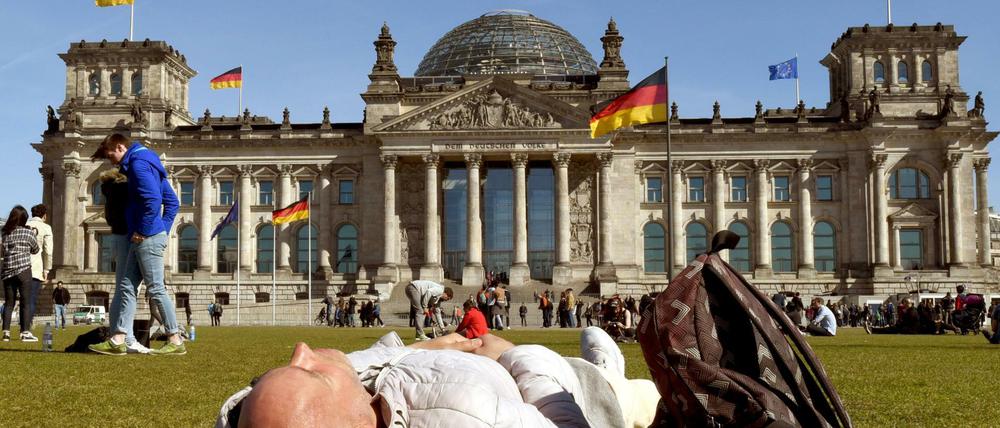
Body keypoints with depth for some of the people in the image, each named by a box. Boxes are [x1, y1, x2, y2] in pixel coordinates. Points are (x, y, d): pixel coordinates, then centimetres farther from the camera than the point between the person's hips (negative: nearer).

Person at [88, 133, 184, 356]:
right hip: (142, 240, 10)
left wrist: (143, 230, -15)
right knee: (127, 286, 9)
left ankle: (176, 341, -1)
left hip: (148, 238, -10)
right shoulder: (148, 164, 20)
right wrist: (164, 230, 17)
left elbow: (152, 199, -24)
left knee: (156, 289, -6)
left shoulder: (138, 163, -10)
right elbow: (172, 201, 22)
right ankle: (117, 341, 11)